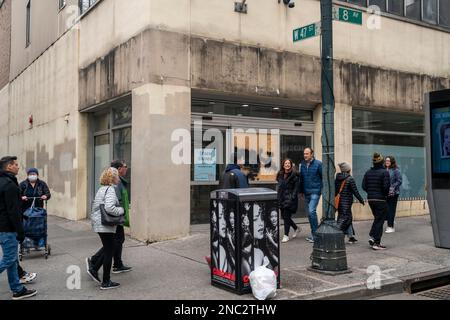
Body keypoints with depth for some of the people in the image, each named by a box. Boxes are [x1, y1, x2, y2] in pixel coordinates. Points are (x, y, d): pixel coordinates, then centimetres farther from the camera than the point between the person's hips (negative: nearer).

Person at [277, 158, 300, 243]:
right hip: (282, 198, 6)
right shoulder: (280, 175, 12)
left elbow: (296, 188, -8)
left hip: (290, 199, -6)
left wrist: (292, 197, -15)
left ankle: (286, 235, 3)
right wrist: (278, 197, 11)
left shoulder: (294, 175, -6)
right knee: (284, 216, 9)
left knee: (286, 216, -7)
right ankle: (296, 228, 31)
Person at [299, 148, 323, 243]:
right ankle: (313, 234, 22)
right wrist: (301, 191, 17)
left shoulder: (318, 164, -7)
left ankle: (315, 233, -8)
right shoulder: (303, 164, 9)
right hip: (306, 192, 6)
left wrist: (323, 189, -7)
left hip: (315, 192, -6)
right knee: (309, 213, 11)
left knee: (312, 211, -18)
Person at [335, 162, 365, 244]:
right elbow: (355, 191, -9)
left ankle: (351, 236, 18)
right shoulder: (350, 179, -11)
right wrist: (361, 200, 2)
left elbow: (335, 191, 10)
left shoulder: (337, 178, 7)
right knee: (344, 219, -3)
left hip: (339, 202, 7)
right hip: (347, 202, -7)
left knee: (349, 218, 15)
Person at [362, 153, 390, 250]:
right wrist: (386, 194, 0)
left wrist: (370, 192, 12)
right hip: (381, 199, -6)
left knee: (377, 218, 22)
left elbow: (364, 186, 1)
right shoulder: (384, 172, -11)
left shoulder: (368, 172, 5)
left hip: (370, 199, 6)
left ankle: (372, 236, 11)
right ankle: (377, 243, 4)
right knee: (380, 220, 2)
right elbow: (386, 186, -18)